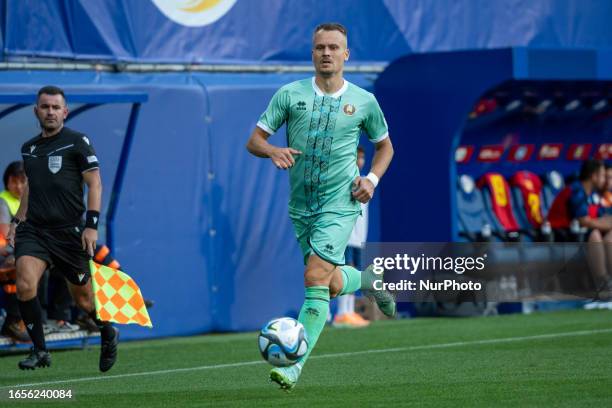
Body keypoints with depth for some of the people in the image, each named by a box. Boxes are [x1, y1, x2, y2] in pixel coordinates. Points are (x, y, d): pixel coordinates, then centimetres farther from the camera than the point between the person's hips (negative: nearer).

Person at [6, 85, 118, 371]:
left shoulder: (77, 142, -3)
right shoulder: (28, 148, 13)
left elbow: (94, 184, -5)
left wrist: (91, 225, -13)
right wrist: (18, 221, 18)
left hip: (69, 231, -4)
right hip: (34, 230, 4)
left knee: (82, 296, 8)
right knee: (25, 285, -20)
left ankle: (108, 334, 39)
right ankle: (39, 351, -10)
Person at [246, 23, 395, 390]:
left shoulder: (363, 101, 0)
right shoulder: (290, 95, 0)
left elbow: (385, 146, 16)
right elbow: (254, 141, 1)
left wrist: (372, 178, -2)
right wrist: (273, 151, -21)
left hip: (340, 204, -3)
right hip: (301, 205, 3)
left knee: (316, 277, -18)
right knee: (332, 285, 10)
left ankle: (294, 365, -18)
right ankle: (368, 280, 45)